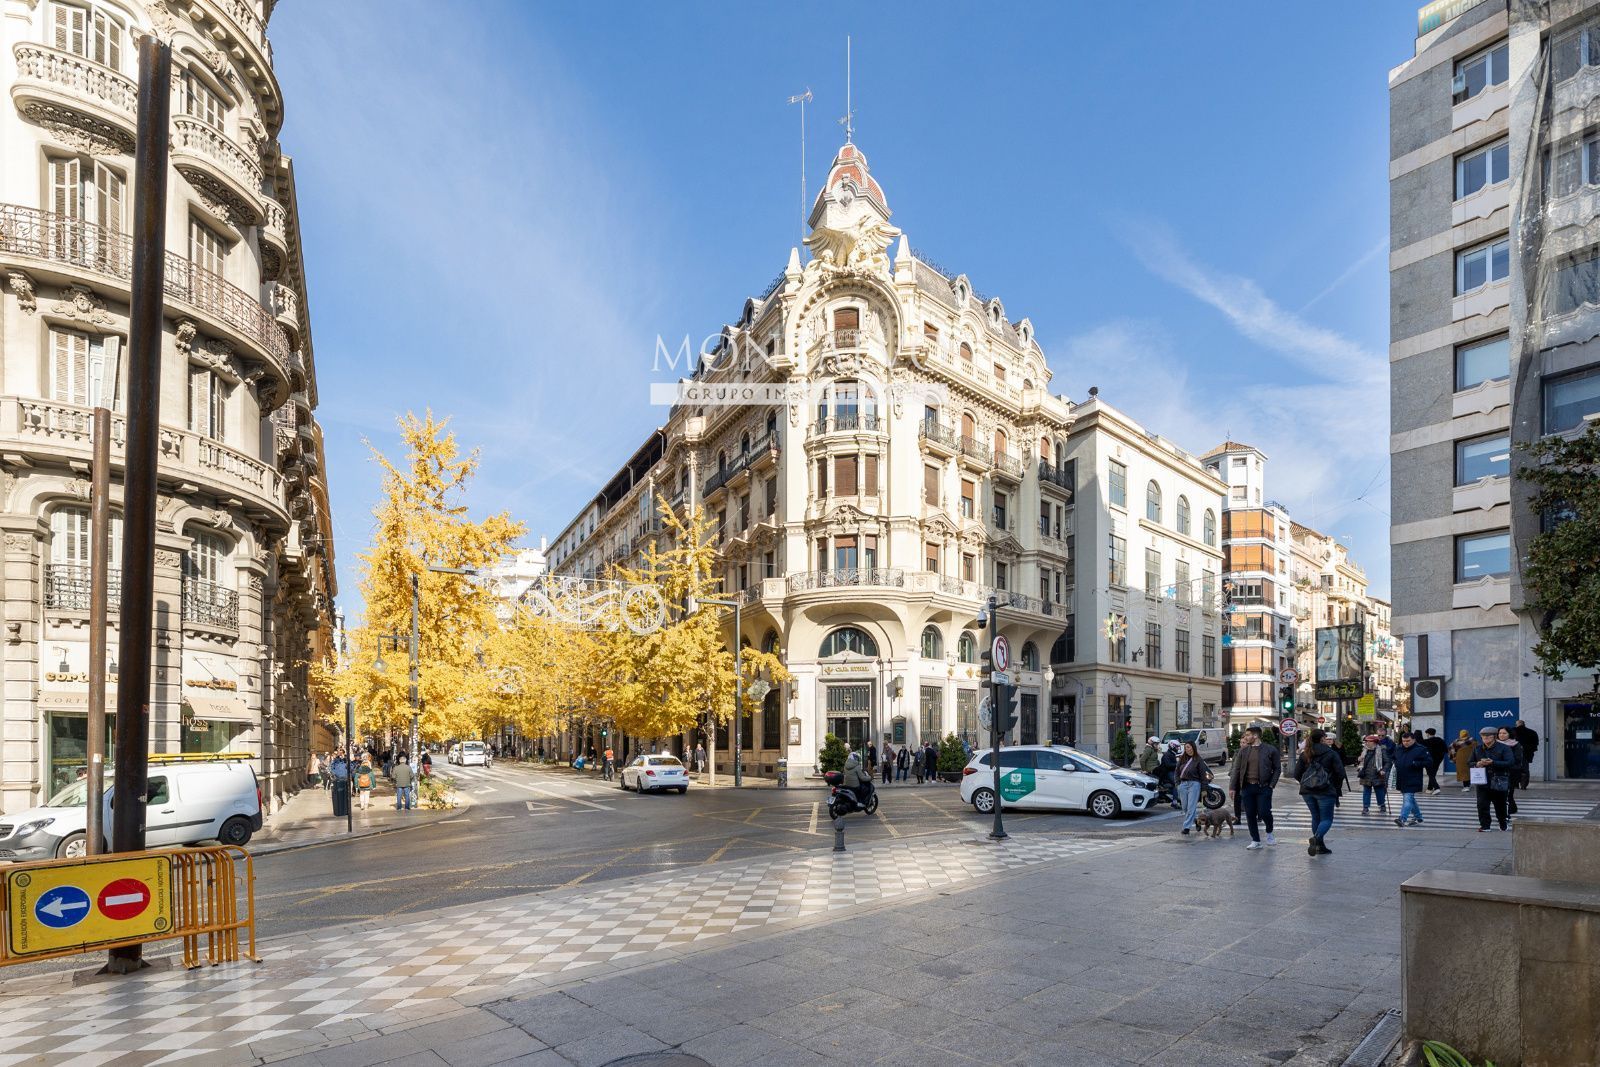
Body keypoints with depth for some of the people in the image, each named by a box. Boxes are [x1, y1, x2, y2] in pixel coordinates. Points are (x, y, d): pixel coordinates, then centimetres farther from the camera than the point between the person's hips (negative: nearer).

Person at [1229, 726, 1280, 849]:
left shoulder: (1270, 750, -1)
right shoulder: (1243, 751, 8)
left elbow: (1277, 769, 3)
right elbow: (1236, 769, 8)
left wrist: (1271, 784, -7)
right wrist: (1232, 787, 2)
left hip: (1263, 787, -3)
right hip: (1247, 787, 4)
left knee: (1264, 812, -9)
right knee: (1250, 815, 4)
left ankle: (1269, 833, 21)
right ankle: (1255, 841, 16)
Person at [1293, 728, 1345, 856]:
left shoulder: (1305, 754, 6)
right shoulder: (1331, 753, -5)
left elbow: (1296, 774, 3)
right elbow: (1340, 773, -8)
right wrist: (1336, 786, 8)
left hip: (1307, 791, 4)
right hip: (1326, 791, -4)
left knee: (1316, 817, 16)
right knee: (1327, 819, 2)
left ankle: (1321, 847, 18)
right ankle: (1317, 838, -25)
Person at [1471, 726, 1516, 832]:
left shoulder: (1504, 748, -3)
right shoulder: (1477, 748, 10)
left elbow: (1510, 763, -15)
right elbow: (1469, 762, 15)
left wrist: (1493, 763, -24)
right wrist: (1477, 764, -9)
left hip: (1499, 782, -2)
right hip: (1482, 782, 2)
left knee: (1500, 806, 11)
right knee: (1482, 805, -8)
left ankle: (1503, 825, 32)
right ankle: (1484, 826, -1)